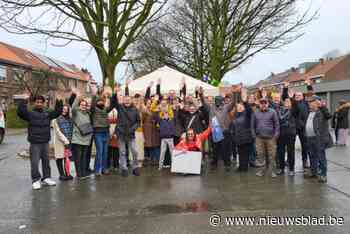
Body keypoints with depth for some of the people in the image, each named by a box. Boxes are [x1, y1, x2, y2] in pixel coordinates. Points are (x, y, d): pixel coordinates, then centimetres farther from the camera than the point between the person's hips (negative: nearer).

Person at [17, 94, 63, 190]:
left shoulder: (47, 113, 11)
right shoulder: (30, 113, -2)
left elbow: (58, 112, 7)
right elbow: (20, 112, -18)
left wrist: (59, 102, -5)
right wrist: (24, 100, -23)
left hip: (45, 142, 4)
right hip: (34, 143, -4)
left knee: (46, 161, 12)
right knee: (35, 162, -3)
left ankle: (46, 178, 24)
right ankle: (36, 180, 8)